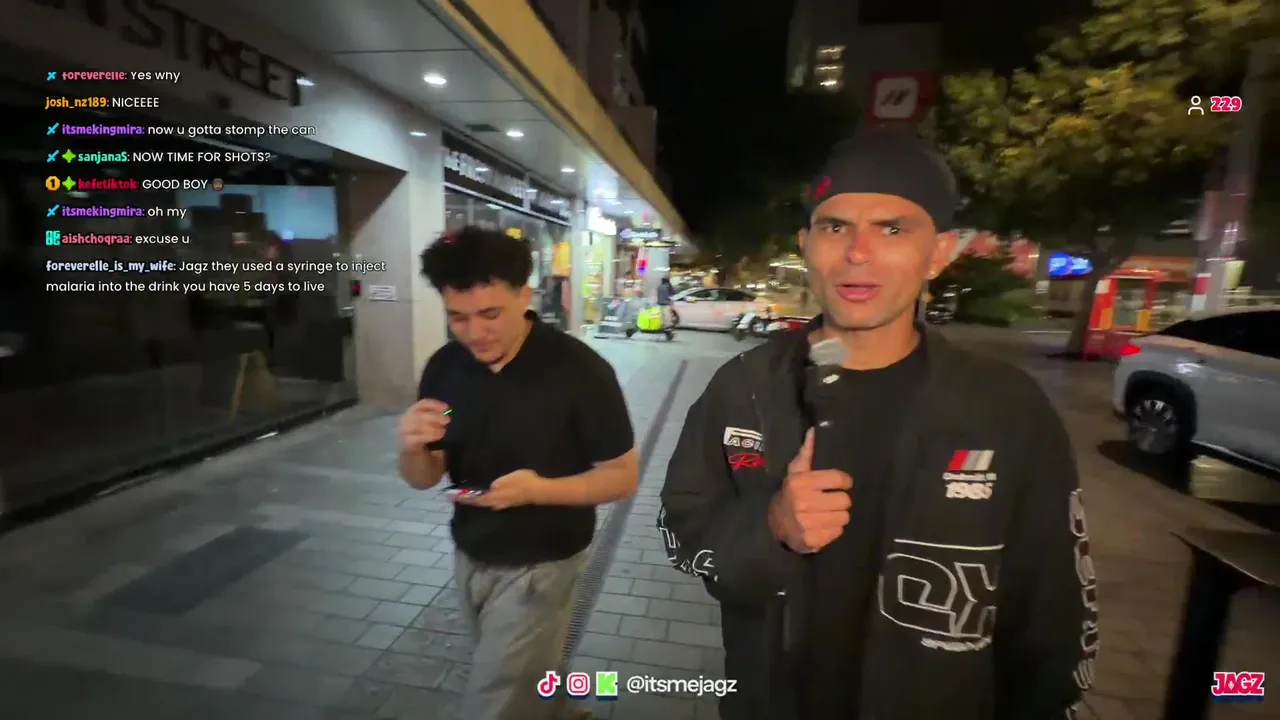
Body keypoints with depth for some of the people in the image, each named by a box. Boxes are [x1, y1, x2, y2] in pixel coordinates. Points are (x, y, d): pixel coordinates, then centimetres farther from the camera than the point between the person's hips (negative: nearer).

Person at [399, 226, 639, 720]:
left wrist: (540, 489, -32)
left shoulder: (580, 370, -23)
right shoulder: (444, 367, -8)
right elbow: (424, 478, 1)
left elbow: (623, 477, -16)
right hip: (469, 557, 6)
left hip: (539, 566, -5)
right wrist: (412, 448, -22)